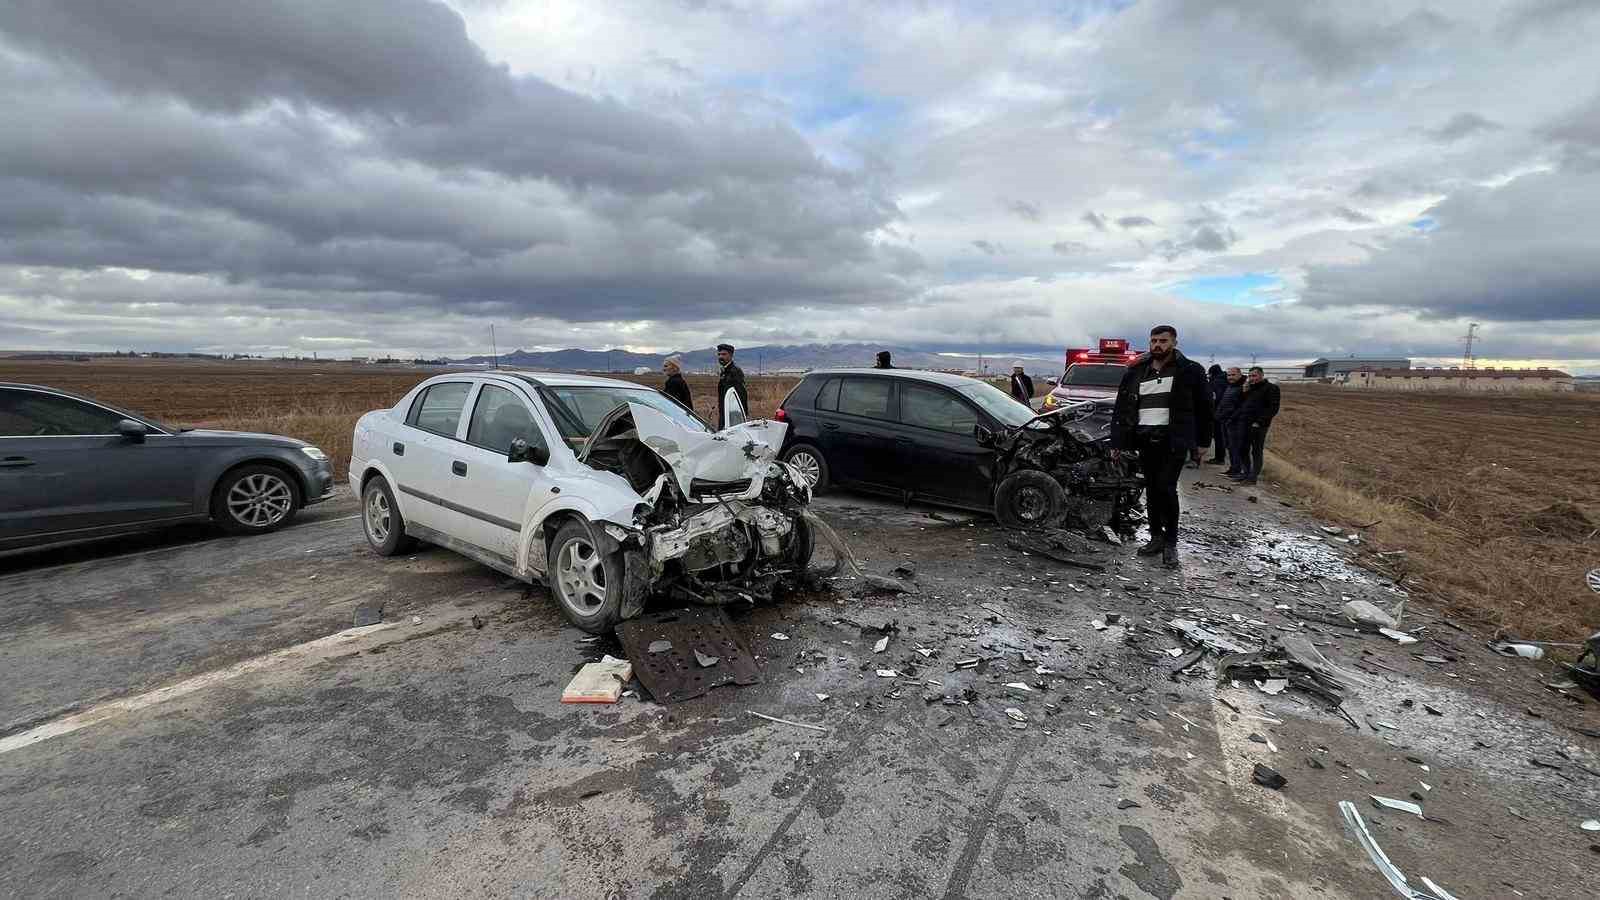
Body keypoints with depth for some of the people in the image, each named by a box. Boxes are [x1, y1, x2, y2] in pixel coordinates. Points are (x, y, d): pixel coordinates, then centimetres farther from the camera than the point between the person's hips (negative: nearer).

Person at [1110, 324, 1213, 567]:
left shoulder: (1189, 371, 2)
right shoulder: (1135, 372, 10)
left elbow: (1203, 408, 6)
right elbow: (1121, 408, 12)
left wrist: (1202, 442, 3)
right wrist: (1117, 442, 8)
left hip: (1174, 440, -4)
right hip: (1145, 440, 4)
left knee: (1166, 489, -11)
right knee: (1151, 490, 9)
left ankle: (1171, 543, 1)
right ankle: (1156, 537, 20)